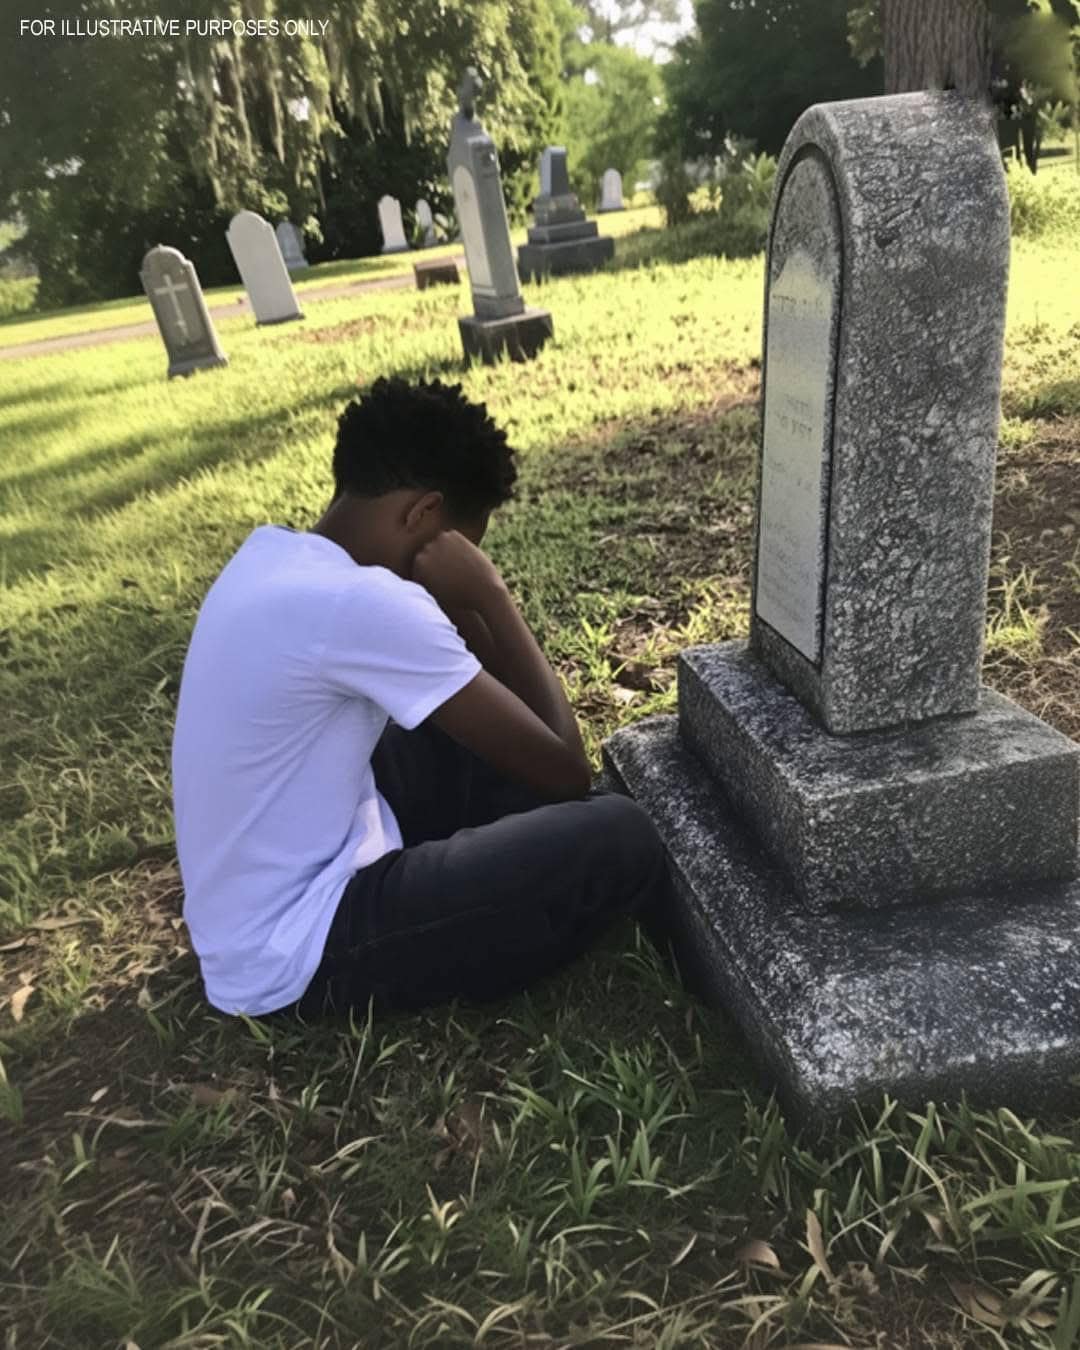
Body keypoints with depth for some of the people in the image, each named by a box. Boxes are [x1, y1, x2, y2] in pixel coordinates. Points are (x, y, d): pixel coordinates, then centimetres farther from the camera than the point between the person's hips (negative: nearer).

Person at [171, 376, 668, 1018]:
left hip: (292, 868, 9)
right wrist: (490, 596, -15)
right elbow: (565, 771, -20)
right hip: (291, 956, -9)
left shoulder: (272, 552, 1)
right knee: (619, 840, -15)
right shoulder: (362, 602, -29)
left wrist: (460, 607, -5)